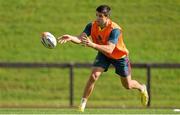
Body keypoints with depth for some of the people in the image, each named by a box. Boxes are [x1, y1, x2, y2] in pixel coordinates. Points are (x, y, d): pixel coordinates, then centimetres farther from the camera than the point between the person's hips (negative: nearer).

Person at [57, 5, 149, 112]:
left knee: (127, 85, 12)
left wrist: (92, 44, -62)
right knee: (93, 76, -20)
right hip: (103, 54, 3)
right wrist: (70, 37, -56)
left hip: (119, 56, -3)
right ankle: (83, 102, -10)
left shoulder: (115, 29, -37)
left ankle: (142, 88, 47)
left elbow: (109, 49, -48)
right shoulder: (92, 26, -22)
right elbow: (80, 39, -32)